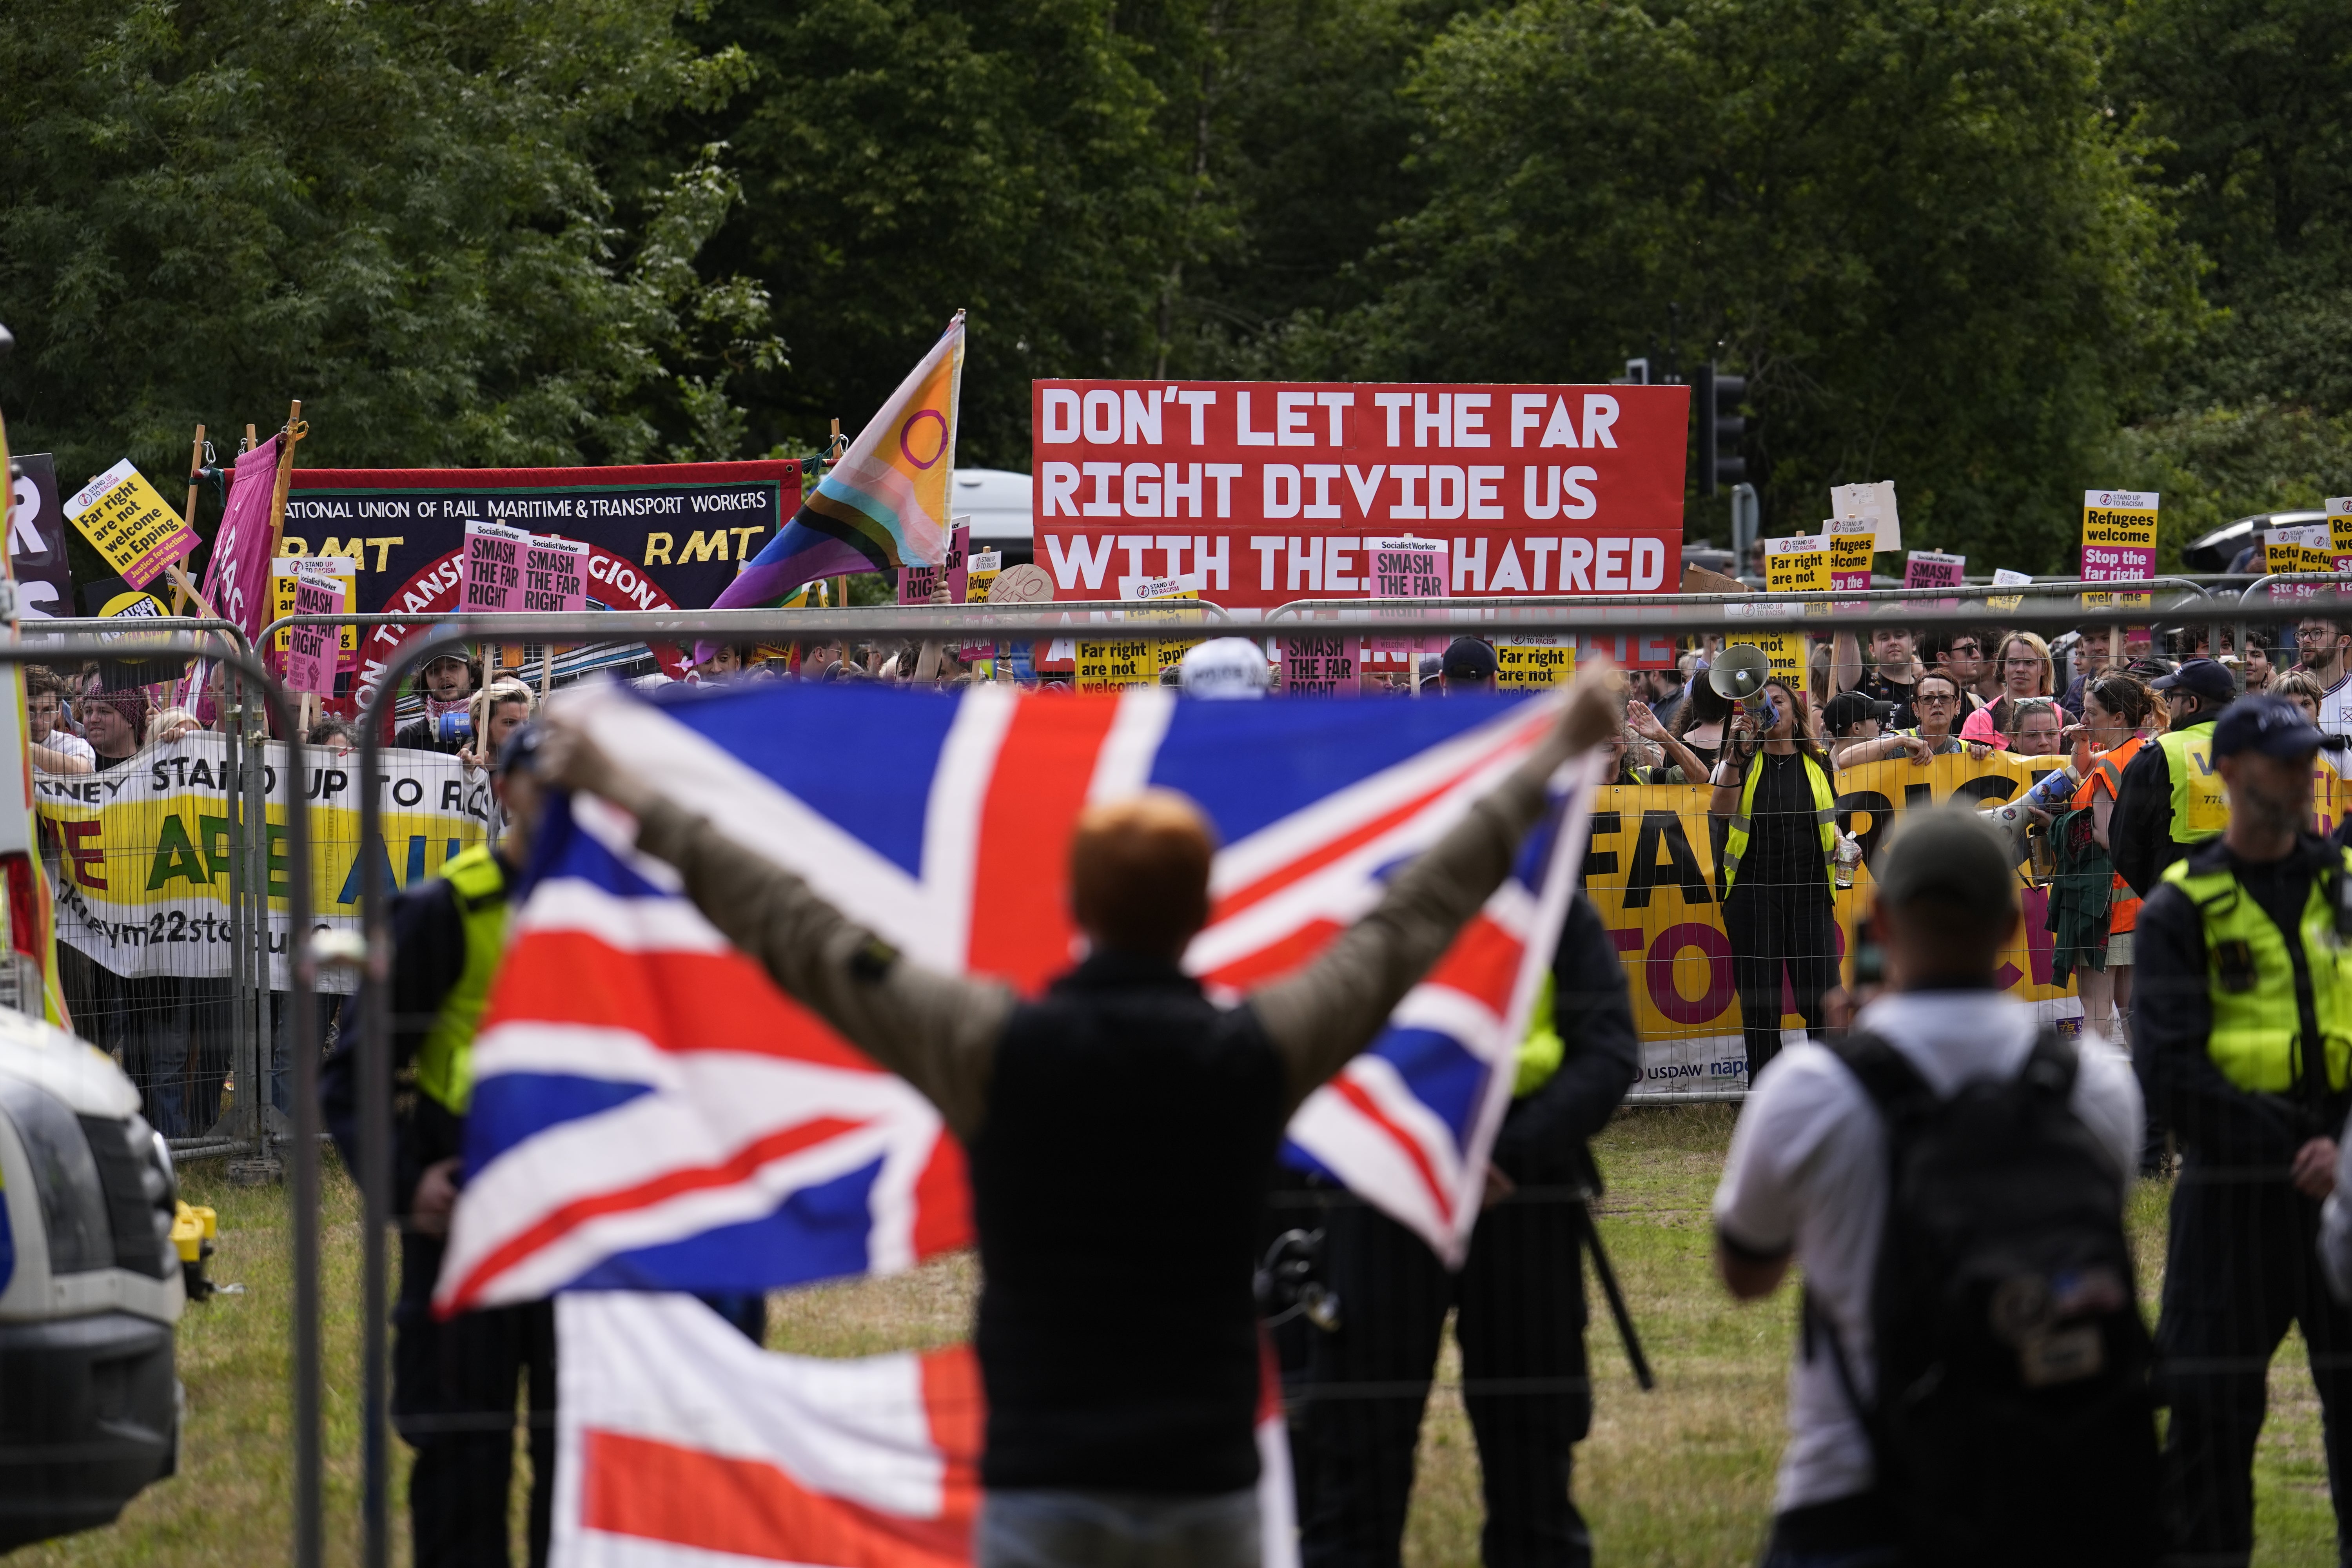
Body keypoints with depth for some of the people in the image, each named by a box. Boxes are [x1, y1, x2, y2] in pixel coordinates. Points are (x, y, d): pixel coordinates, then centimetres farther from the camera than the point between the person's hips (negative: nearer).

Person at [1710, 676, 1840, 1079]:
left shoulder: (1818, 763, 14)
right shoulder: (1743, 760, 8)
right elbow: (1719, 810, -10)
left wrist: (1842, 845, 3)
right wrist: (1736, 751, -17)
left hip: (1810, 894, 1)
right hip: (1752, 892, -1)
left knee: (1821, 1001, -7)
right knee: (1760, 1007, 1)